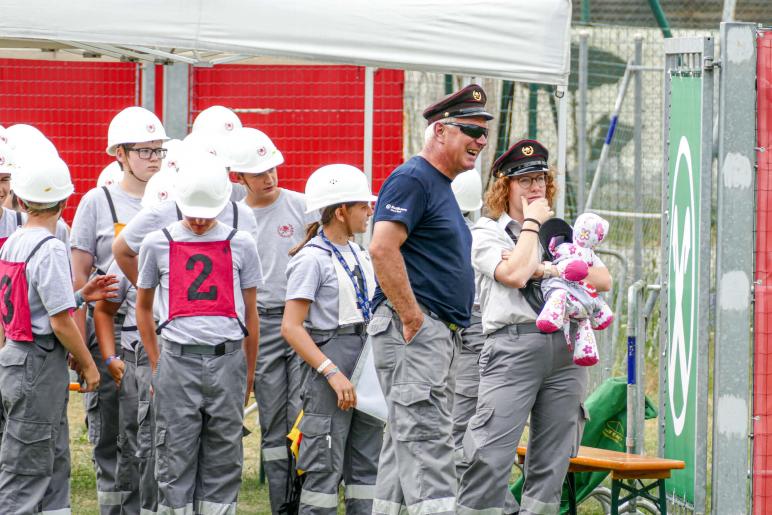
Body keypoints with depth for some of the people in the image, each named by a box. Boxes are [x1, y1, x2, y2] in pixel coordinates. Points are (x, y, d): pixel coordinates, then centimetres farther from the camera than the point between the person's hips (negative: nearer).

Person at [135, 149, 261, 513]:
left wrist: (248, 374, 13)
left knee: (223, 457, 4)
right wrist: (156, 365, 10)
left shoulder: (240, 245, 5)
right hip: (178, 358, -1)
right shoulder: (158, 244, 4)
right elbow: (144, 308, 15)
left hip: (227, 360, 1)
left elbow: (250, 315, 12)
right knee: (176, 459, 0)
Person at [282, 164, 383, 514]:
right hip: (330, 357, -8)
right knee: (325, 468, -5)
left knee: (367, 464, 9)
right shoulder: (312, 259, -10)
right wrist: (332, 372, -22)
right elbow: (291, 327, -16)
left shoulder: (359, 255, 13)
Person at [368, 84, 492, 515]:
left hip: (442, 333, 10)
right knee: (427, 437, -16)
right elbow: (383, 249, -23)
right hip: (414, 330, -10)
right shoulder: (413, 179, -11)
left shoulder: (441, 186, 21)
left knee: (408, 440, 11)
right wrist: (412, 318, -21)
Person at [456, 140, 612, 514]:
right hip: (513, 346, -5)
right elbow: (515, 273, -12)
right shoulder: (487, 233, 7)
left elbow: (603, 279, 8)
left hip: (566, 349, 5)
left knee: (553, 459, 4)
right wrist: (532, 223, 0)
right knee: (491, 456, -14)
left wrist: (550, 270, -4)